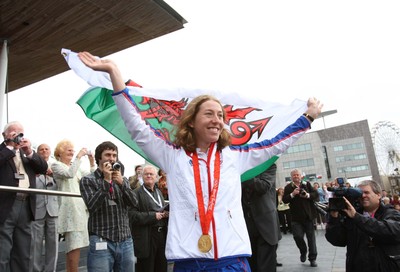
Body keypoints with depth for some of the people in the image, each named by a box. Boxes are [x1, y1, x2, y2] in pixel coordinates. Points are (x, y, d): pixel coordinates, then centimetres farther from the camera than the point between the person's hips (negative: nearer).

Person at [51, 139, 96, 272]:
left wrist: (92, 162, 1)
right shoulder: (56, 165, 1)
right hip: (70, 208, -7)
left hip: (82, 207, 7)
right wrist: (79, 156, -17)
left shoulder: (77, 165, 20)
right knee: (74, 245, -11)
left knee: (76, 245, 9)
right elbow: (69, 174, -18)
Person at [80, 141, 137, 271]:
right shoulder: (87, 180, 1)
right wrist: (106, 181, -14)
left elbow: (133, 202, 1)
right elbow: (92, 206, -12)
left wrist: (122, 183, -12)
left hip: (126, 241, 4)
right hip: (102, 242, -4)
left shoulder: (122, 179, 14)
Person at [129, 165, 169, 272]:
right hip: (146, 238, -6)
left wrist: (166, 213, 1)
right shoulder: (137, 193, -7)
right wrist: (153, 216, -19)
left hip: (162, 234, 6)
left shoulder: (159, 192, 16)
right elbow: (133, 215, -16)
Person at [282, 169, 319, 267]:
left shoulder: (307, 184, 5)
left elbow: (316, 195, 0)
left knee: (311, 237, 6)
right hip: (296, 217, 0)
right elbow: (284, 200, -5)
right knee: (297, 236, -7)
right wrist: (292, 194, -20)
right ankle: (303, 252, 24)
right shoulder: (288, 187, 3)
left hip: (308, 215, 1)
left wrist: (308, 195, -18)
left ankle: (312, 259, 18)